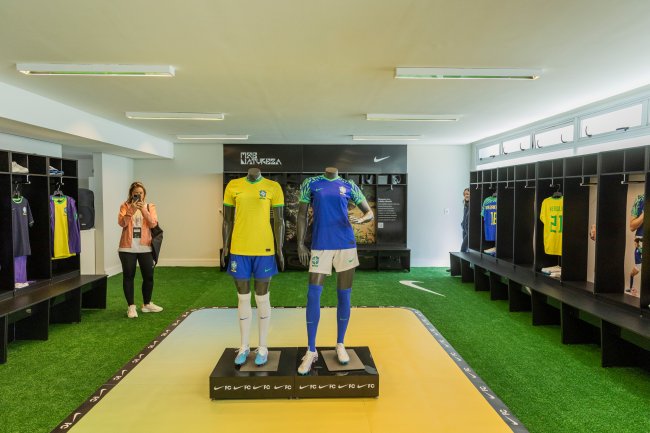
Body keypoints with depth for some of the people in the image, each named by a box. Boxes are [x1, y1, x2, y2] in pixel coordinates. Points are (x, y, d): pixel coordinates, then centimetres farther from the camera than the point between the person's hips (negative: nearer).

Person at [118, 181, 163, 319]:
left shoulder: (150, 206, 6)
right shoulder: (125, 206, 3)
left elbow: (153, 224, -8)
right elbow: (121, 223, -11)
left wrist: (144, 210, -17)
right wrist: (131, 210, -22)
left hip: (145, 247, 2)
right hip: (128, 248, -1)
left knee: (148, 276, 7)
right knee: (128, 276, 2)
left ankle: (147, 304, 25)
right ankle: (131, 306, 12)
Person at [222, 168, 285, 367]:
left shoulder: (273, 187, 0)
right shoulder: (233, 186, 5)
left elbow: (279, 221, 1)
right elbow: (227, 220, 9)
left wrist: (280, 250, -2)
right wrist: (225, 247, 5)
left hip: (264, 250, -2)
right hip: (239, 249, 2)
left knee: (262, 297, 7)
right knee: (243, 297, 11)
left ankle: (262, 347, 20)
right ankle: (244, 346, 24)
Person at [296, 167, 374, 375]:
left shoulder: (349, 186, 6)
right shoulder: (311, 183, 4)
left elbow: (369, 213, 10)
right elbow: (302, 215, 6)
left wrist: (360, 220, -13)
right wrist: (300, 244, -2)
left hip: (346, 245, 1)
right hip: (320, 245, -1)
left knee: (344, 295, 6)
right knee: (313, 295, -6)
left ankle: (340, 344, 24)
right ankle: (311, 351, 6)